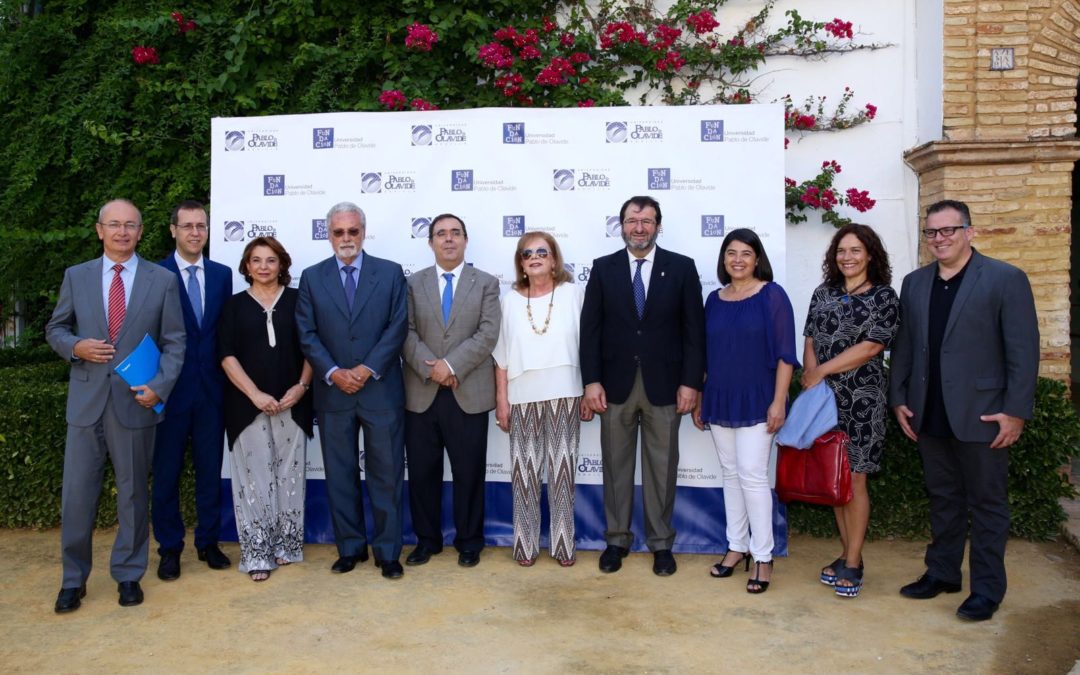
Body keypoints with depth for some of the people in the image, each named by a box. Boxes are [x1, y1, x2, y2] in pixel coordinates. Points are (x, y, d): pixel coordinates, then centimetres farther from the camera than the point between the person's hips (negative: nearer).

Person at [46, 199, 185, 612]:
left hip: (136, 402, -1)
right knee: (76, 493, 5)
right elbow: (55, 329, 13)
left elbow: (175, 342, 1)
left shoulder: (163, 280, 2)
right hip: (86, 401, 1)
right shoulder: (76, 276, 7)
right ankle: (73, 579, 22)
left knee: (133, 493, 9)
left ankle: (128, 575, 24)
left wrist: (159, 386, -12)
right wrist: (76, 346, -9)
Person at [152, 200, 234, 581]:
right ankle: (169, 549, 21)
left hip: (211, 388, 3)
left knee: (210, 470, 11)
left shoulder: (222, 274, 7)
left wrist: (227, 376, 2)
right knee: (166, 473, 8)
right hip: (170, 389, -3)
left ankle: (208, 542, 25)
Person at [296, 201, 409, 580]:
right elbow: (307, 334, 2)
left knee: (386, 474, 3)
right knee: (340, 475, 9)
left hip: (381, 390, -1)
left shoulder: (390, 273, 3)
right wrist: (333, 372, -11)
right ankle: (350, 548, 22)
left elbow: (398, 326, -3)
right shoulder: (312, 277, 7)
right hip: (333, 392, 2)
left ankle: (387, 552, 14)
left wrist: (368, 368, -12)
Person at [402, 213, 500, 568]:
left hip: (469, 393, -1)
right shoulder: (413, 283, 10)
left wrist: (451, 365, -16)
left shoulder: (486, 283, 5)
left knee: (469, 472, 6)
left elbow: (488, 334, -6)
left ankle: (469, 542, 21)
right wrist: (430, 368, -14)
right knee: (421, 471, 8)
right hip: (422, 393, 2)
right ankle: (426, 539, 24)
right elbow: (406, 333, 0)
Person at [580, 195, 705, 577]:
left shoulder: (682, 268, 2)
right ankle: (617, 540, 22)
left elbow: (694, 329, 0)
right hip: (615, 383, 1)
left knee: (662, 466, 7)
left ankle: (660, 543, 21)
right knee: (616, 465, 9)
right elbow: (590, 328, 2)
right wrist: (591, 381, -6)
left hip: (664, 384, -1)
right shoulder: (603, 268, 5)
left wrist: (691, 382, -6)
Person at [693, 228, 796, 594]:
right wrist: (699, 399, 12)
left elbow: (784, 353, -7)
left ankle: (763, 556, 5)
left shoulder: (772, 295, -4)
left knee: (752, 476, -7)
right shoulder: (714, 299, 9)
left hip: (756, 401, -5)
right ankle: (737, 547, 22)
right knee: (730, 474, 10)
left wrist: (778, 402, -13)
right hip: (719, 401, 5)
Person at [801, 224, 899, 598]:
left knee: (853, 479, -2)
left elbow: (871, 346, -12)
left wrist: (821, 371, -11)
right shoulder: (823, 293, 11)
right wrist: (811, 378, -6)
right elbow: (810, 341, 10)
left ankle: (853, 562, 9)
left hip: (861, 401, -5)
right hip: (823, 398, 5)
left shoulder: (883, 296, -3)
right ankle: (848, 553, 22)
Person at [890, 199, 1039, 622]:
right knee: (942, 499, 16)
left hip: (982, 415, -5)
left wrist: (1016, 411, -13)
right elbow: (903, 347, 12)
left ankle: (986, 590, 18)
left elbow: (1023, 350, -9)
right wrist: (899, 400, 7)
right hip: (929, 417, 5)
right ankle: (942, 573, 29)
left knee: (987, 503, 7)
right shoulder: (914, 284, 9)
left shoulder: (1006, 280, -6)